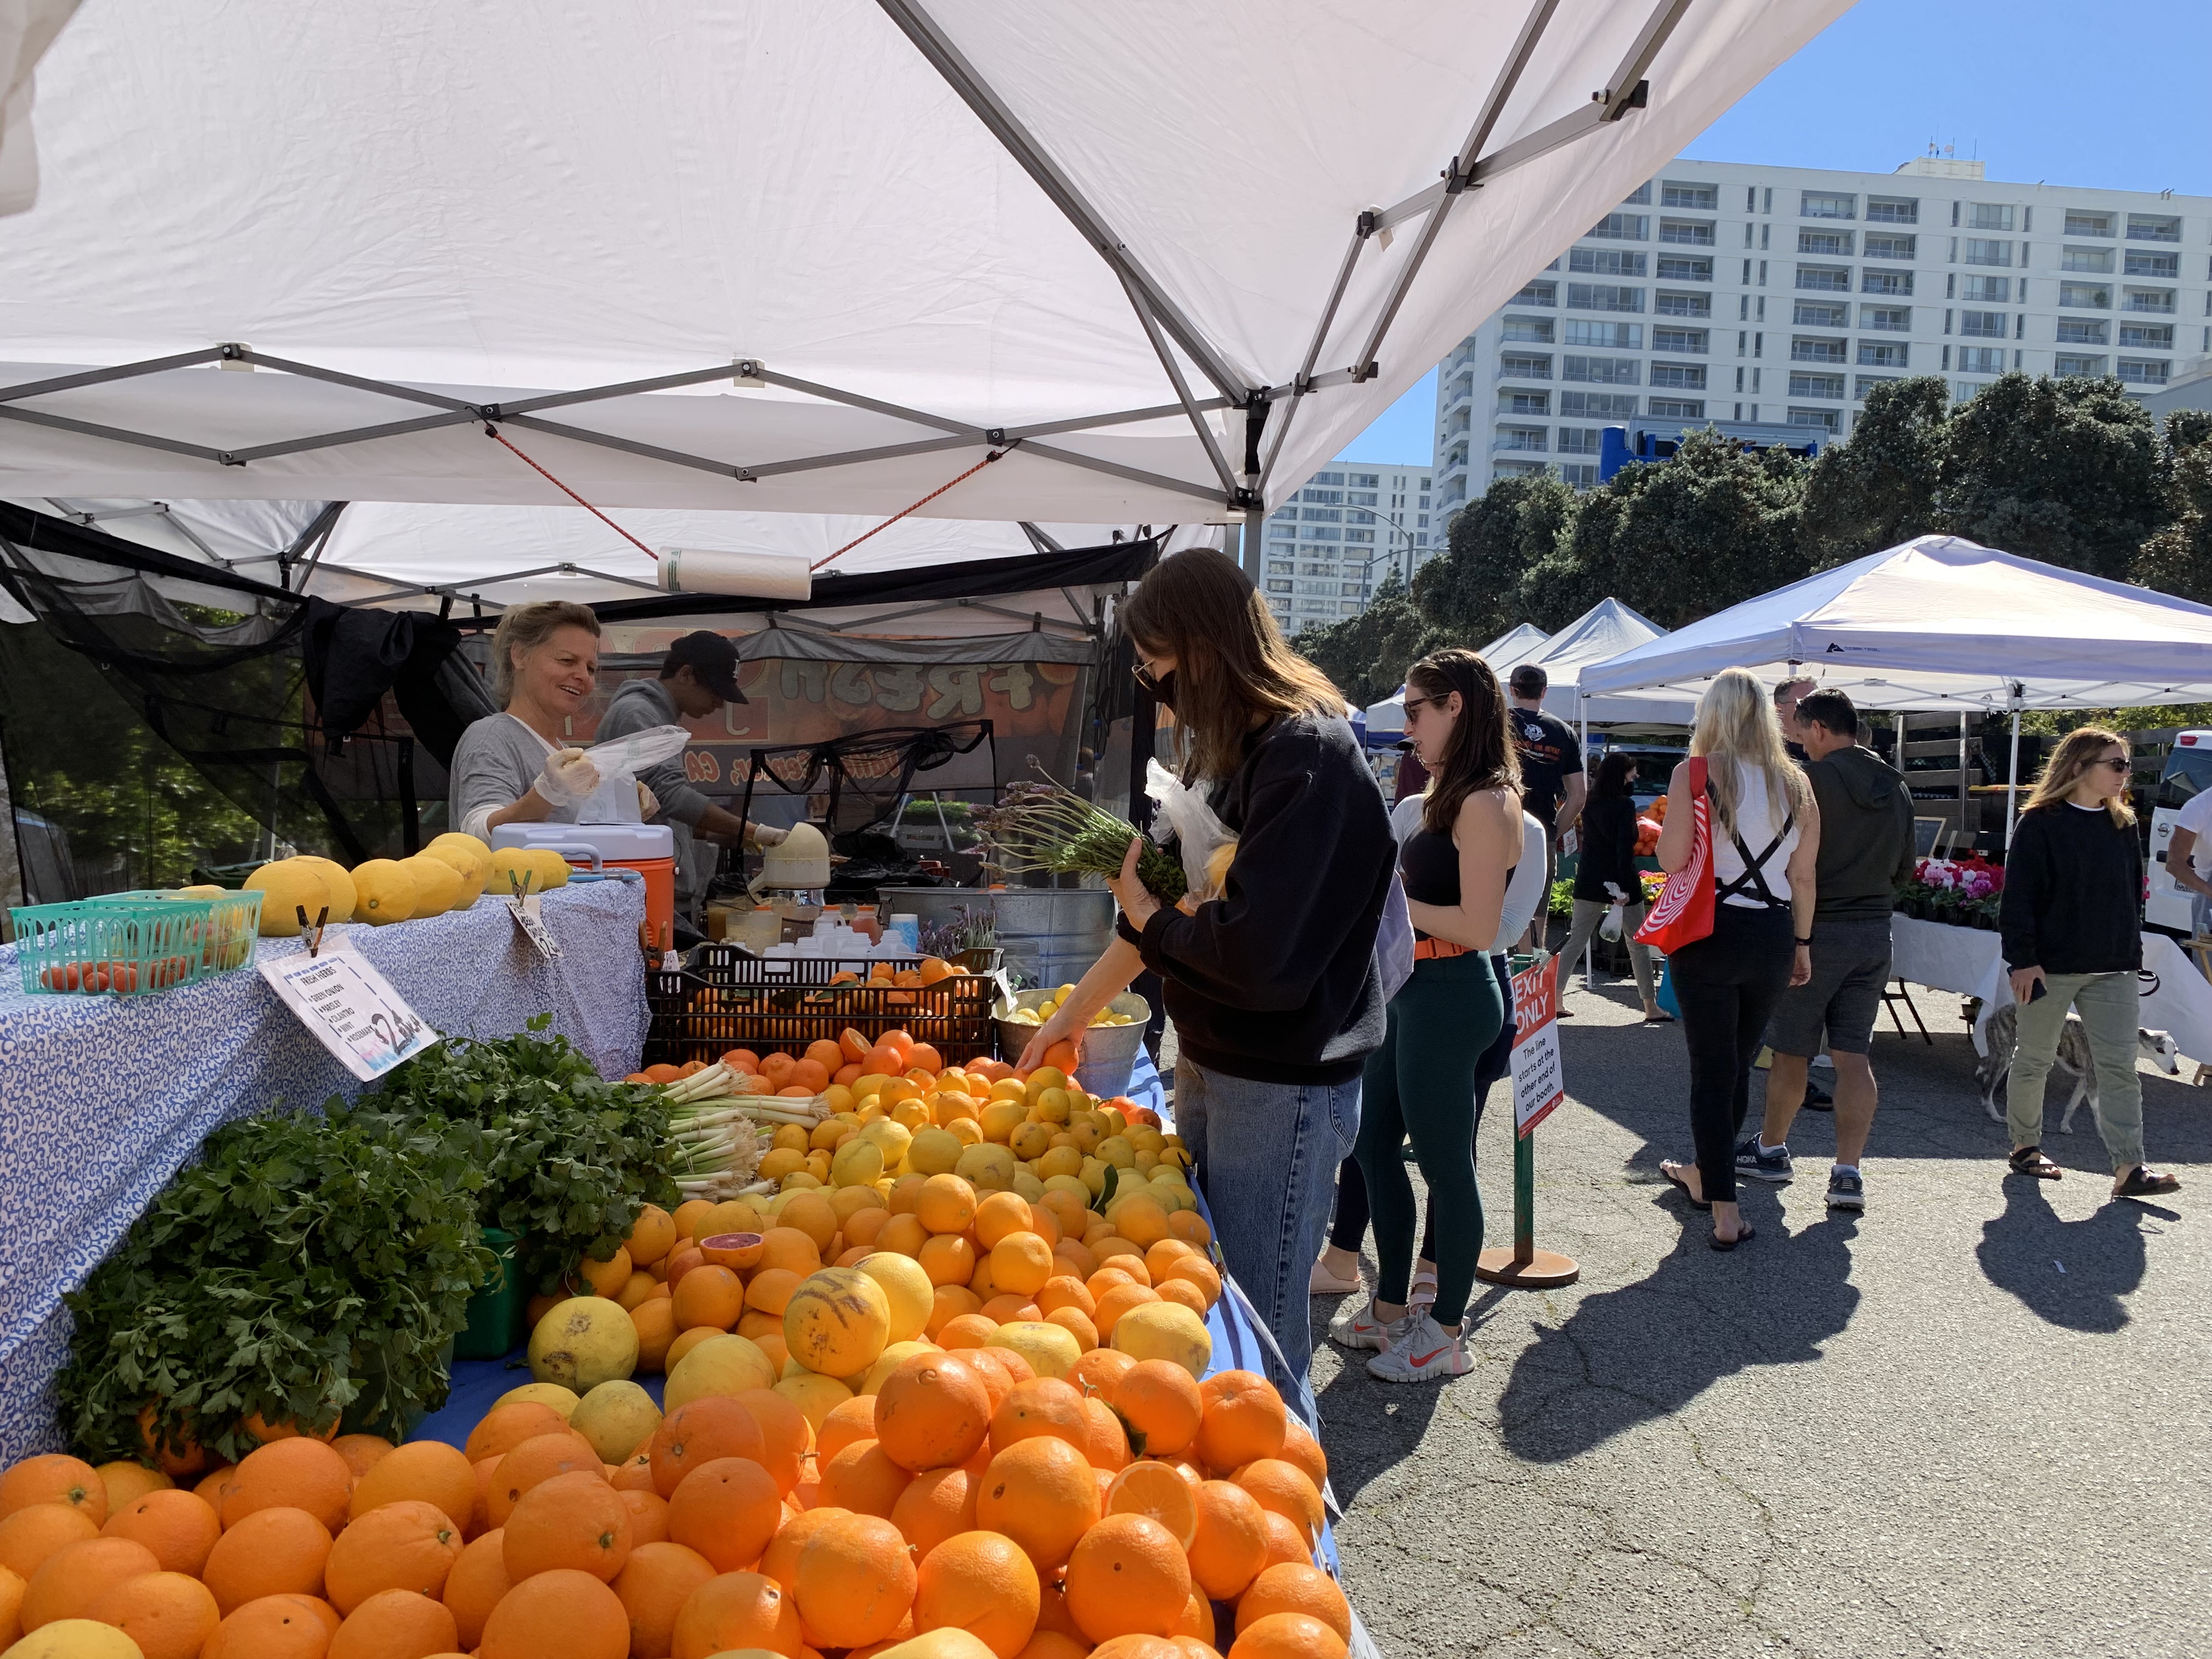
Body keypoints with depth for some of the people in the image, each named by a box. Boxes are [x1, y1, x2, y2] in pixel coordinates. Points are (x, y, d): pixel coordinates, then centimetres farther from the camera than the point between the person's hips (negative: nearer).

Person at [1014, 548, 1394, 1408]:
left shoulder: (1309, 756, -20)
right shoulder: (1248, 749, 10)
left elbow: (1258, 958, -27)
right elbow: (1184, 900, 19)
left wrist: (1144, 911, -9)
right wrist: (1079, 1005, 22)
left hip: (1282, 1088, -9)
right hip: (1211, 1065, 9)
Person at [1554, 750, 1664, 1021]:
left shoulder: (1590, 803, 6)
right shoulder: (1625, 805, -13)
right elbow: (1625, 848, -19)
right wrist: (1624, 888, -21)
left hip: (1588, 882, 6)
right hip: (1619, 881, -5)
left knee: (1575, 940, 9)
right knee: (1638, 944, 6)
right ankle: (1651, 1008, 10)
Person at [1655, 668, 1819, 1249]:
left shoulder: (1695, 773, -9)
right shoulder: (1795, 783, 5)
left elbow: (1672, 858, -14)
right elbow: (1804, 877, 7)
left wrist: (1665, 826, 6)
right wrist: (1801, 944, 16)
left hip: (1711, 934, -4)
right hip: (1774, 937, 5)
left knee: (1712, 1069, 3)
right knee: (1739, 1063, 19)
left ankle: (1725, 1211, 2)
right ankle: (1706, 1173, 39)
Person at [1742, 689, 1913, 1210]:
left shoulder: (1811, 781, -13)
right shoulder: (1897, 788, 9)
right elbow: (1904, 867, 17)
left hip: (1817, 930, -6)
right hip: (1876, 933, 6)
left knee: (1791, 1050, 8)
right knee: (1855, 1055, 6)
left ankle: (1771, 1149, 23)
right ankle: (1848, 1172, 3)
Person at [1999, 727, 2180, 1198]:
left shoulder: (2122, 825, 10)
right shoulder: (2040, 823, -8)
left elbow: (2133, 892, 18)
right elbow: (2018, 896, -11)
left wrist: (2132, 951, 13)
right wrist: (2023, 959, -15)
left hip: (2112, 969, 5)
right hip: (2050, 965, -5)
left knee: (2119, 1065, -3)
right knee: (2034, 1061, 8)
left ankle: (2128, 1167, -5)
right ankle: (2025, 1147, 24)